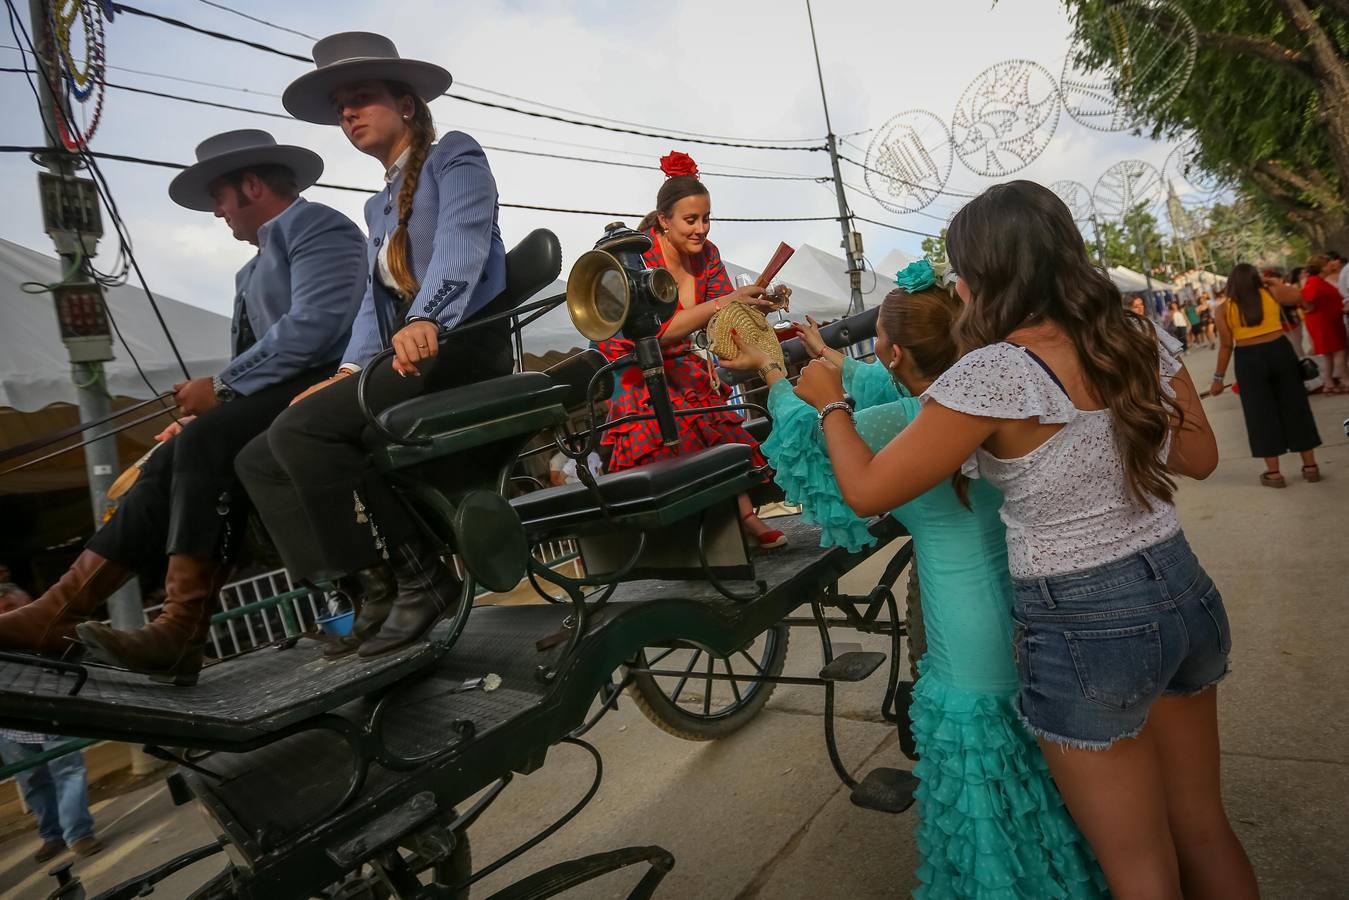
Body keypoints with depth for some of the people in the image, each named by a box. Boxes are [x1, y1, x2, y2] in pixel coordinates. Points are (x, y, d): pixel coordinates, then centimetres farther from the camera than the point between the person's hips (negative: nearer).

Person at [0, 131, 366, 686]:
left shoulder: (313, 225, -1)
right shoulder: (260, 267, 29)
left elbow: (314, 325, -18)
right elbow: (267, 351, 19)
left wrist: (222, 387, -13)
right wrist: (212, 402, 3)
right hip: (289, 392, 9)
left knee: (207, 441, -26)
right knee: (172, 461, -5)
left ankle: (180, 634, -28)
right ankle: (56, 614, -7)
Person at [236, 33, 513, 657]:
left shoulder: (455, 157, 3)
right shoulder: (379, 206, 26)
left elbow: (461, 242, -17)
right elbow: (374, 301, 16)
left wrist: (425, 320, -36)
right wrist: (348, 371, -3)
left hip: (463, 345, -8)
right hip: (404, 357, 8)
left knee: (301, 428, -25)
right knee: (259, 457, -4)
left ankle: (423, 578, -17)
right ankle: (377, 588, -7)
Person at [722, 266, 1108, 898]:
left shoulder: (905, 423, -21)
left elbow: (807, 435, -3)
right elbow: (884, 388, 18)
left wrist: (769, 369, 12)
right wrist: (827, 355, 31)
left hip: (972, 663, -8)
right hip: (1029, 627, 8)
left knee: (986, 812, 12)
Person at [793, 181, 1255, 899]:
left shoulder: (993, 373, -22)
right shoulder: (1146, 342, -2)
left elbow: (866, 491, -16)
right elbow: (1199, 458, 12)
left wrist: (830, 402, 1)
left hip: (1083, 628, -6)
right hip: (1187, 596, 7)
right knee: (1202, 828, 27)